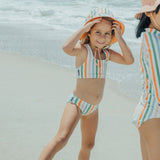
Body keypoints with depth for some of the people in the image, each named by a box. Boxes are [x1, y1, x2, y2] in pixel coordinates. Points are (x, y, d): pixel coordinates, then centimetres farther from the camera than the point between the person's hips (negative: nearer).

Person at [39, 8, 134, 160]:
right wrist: (84, 28, -29)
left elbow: (129, 60, -3)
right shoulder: (83, 49, -15)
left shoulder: (107, 53, 4)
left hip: (93, 108, 7)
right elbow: (66, 48, -37)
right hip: (77, 102, -7)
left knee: (88, 145, 21)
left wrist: (119, 38, -9)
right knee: (61, 138, -27)